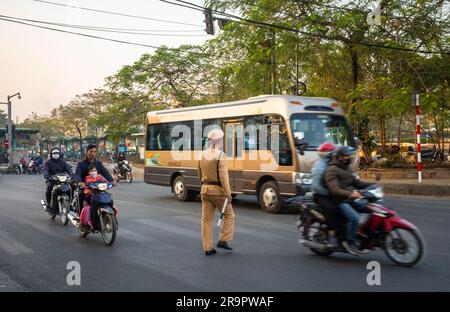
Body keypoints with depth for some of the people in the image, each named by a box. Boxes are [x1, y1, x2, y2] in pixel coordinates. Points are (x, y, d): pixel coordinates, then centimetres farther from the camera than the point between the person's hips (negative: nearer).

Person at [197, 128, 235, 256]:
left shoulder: (203, 154, 8)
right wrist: (228, 194, -18)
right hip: (218, 190, -6)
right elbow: (223, 176, -19)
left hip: (205, 190, 6)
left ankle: (208, 248, 10)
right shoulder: (220, 155, -13)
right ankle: (223, 240, 6)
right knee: (229, 215, 12)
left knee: (206, 219, 7)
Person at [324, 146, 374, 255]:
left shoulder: (347, 168, 19)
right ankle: (349, 242, -15)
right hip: (340, 202, -9)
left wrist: (372, 185, 7)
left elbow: (356, 182, 21)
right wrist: (350, 194, -37)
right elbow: (335, 190, -22)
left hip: (350, 201, 9)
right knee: (354, 217, -29)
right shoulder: (332, 170, -11)